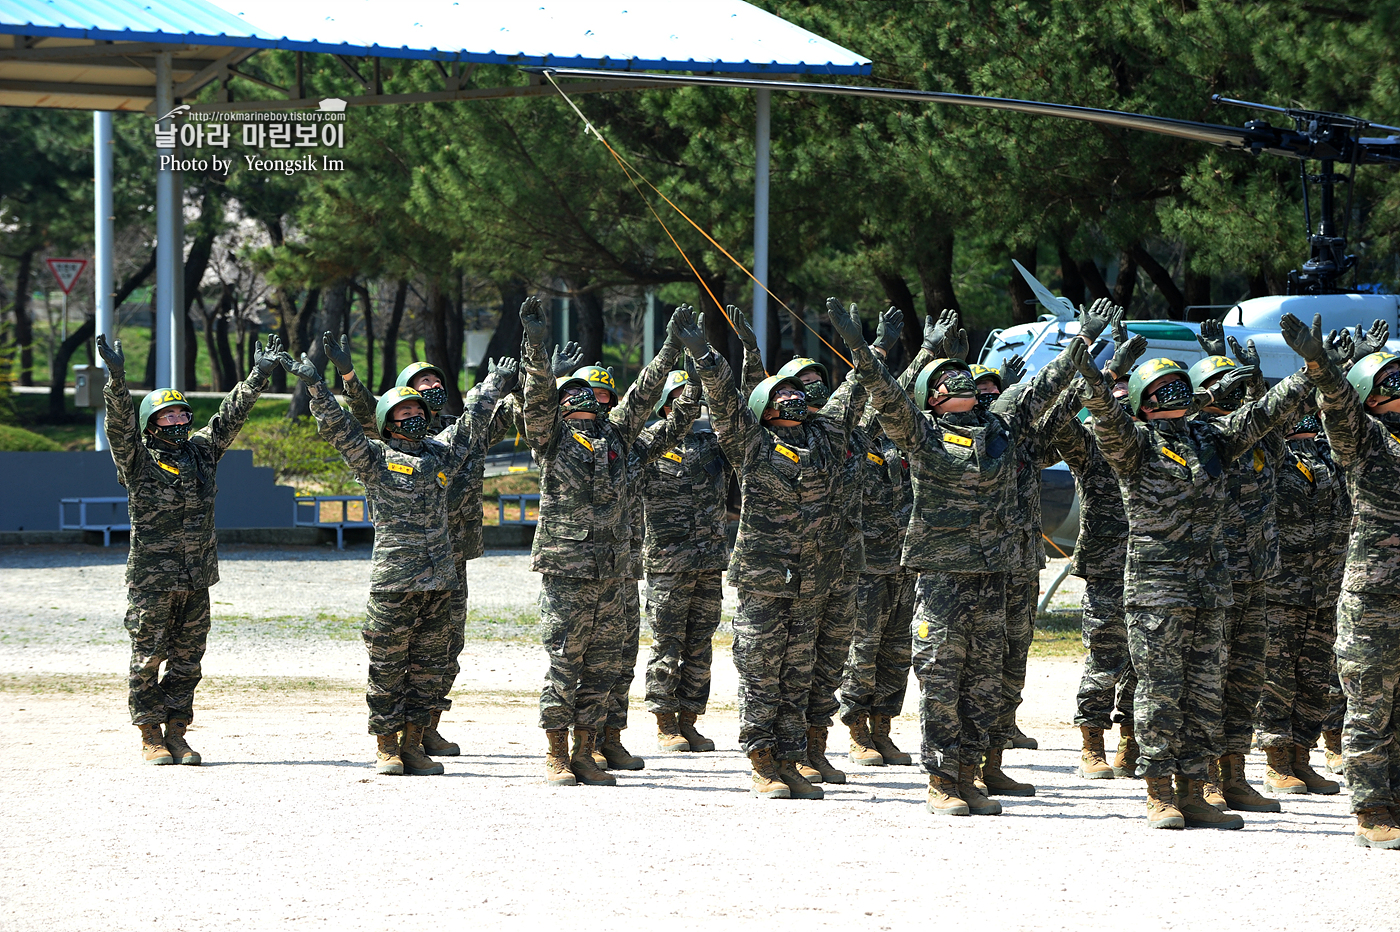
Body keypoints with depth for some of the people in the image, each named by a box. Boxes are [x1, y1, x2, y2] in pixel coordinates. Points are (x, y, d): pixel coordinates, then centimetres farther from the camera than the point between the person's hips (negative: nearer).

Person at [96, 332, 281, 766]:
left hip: (196, 580, 5)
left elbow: (232, 413, 13)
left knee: (187, 659, 7)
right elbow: (120, 422, -17)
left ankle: (176, 733, 14)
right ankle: (150, 736, 6)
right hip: (151, 579, -5)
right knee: (148, 657, -1)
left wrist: (259, 375, 7)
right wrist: (116, 378, -31)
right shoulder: (138, 460, -3)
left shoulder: (202, 452, 11)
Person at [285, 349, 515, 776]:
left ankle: (413, 744, 13)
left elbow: (475, 421, 30)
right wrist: (314, 385, -17)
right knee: (388, 665, -1)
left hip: (440, 580, 5)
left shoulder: (441, 452, 15)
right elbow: (338, 426, -8)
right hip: (393, 580, -5)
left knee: (430, 664, 6)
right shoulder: (375, 458, 2)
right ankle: (386, 746, 6)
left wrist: (495, 383, 40)